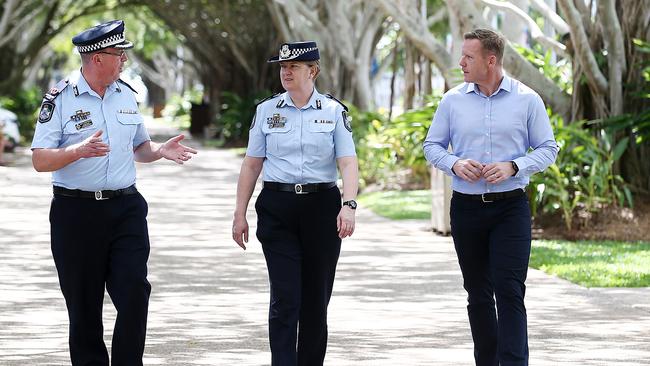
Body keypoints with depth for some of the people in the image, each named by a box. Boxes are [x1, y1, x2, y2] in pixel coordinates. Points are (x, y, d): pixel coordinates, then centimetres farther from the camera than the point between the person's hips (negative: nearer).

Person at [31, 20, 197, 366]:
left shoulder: (126, 95, 12)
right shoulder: (60, 99, -6)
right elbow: (40, 160, -10)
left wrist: (160, 150, 1)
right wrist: (79, 150, -27)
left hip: (126, 210, 4)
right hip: (76, 212, -4)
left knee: (134, 294, -7)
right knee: (84, 305, 4)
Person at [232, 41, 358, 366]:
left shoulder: (334, 111, 3)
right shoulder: (267, 110, 7)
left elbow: (348, 163, -5)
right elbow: (251, 165, 9)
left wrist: (349, 205, -20)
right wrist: (240, 214, 6)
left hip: (322, 207, 0)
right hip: (278, 208, 0)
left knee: (315, 298, 6)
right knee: (285, 299, -9)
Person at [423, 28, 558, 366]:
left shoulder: (527, 100, -2)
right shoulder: (452, 100, 4)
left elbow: (548, 149, 1)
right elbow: (432, 145, 11)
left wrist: (513, 167, -15)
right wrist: (454, 163, -10)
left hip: (510, 208, -3)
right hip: (466, 207, 3)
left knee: (509, 291, -12)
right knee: (477, 294, 10)